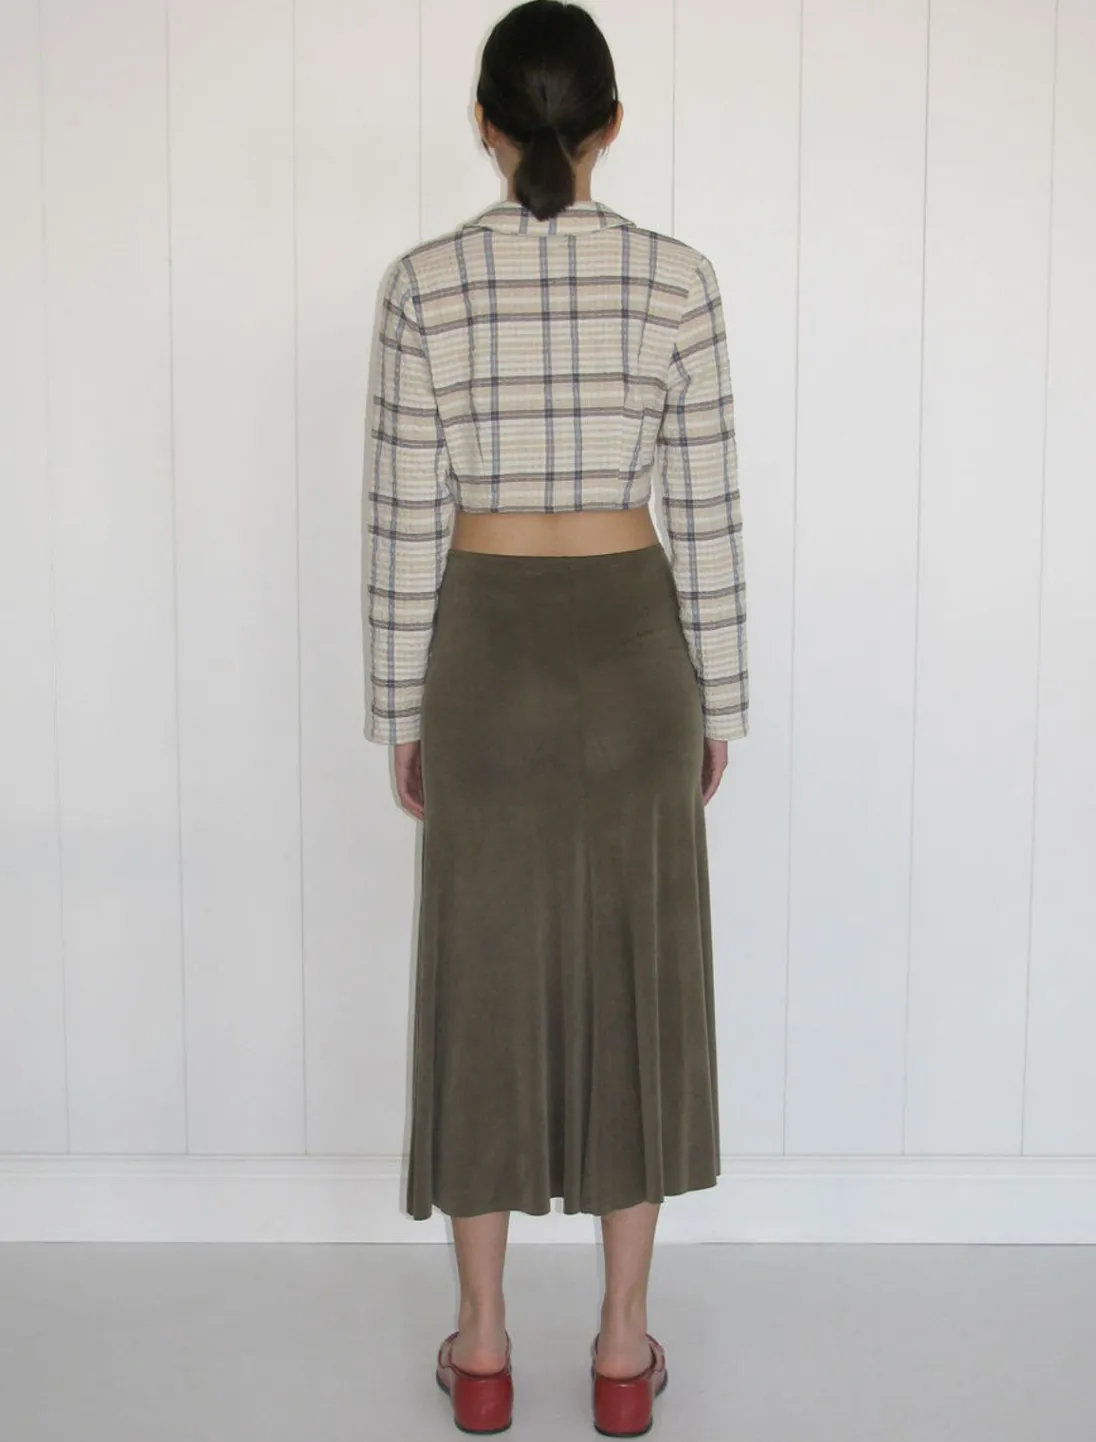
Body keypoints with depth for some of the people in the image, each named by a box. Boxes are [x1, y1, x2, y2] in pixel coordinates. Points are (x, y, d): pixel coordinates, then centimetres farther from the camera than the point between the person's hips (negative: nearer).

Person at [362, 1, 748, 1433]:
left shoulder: (426, 282, -6)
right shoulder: (679, 278, -4)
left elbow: (404, 520, -4)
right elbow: (709, 514, -2)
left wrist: (400, 709, 6)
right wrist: (719, 702, 8)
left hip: (489, 652, 0)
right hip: (632, 648, 1)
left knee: (483, 982, 10)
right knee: (637, 986, 10)